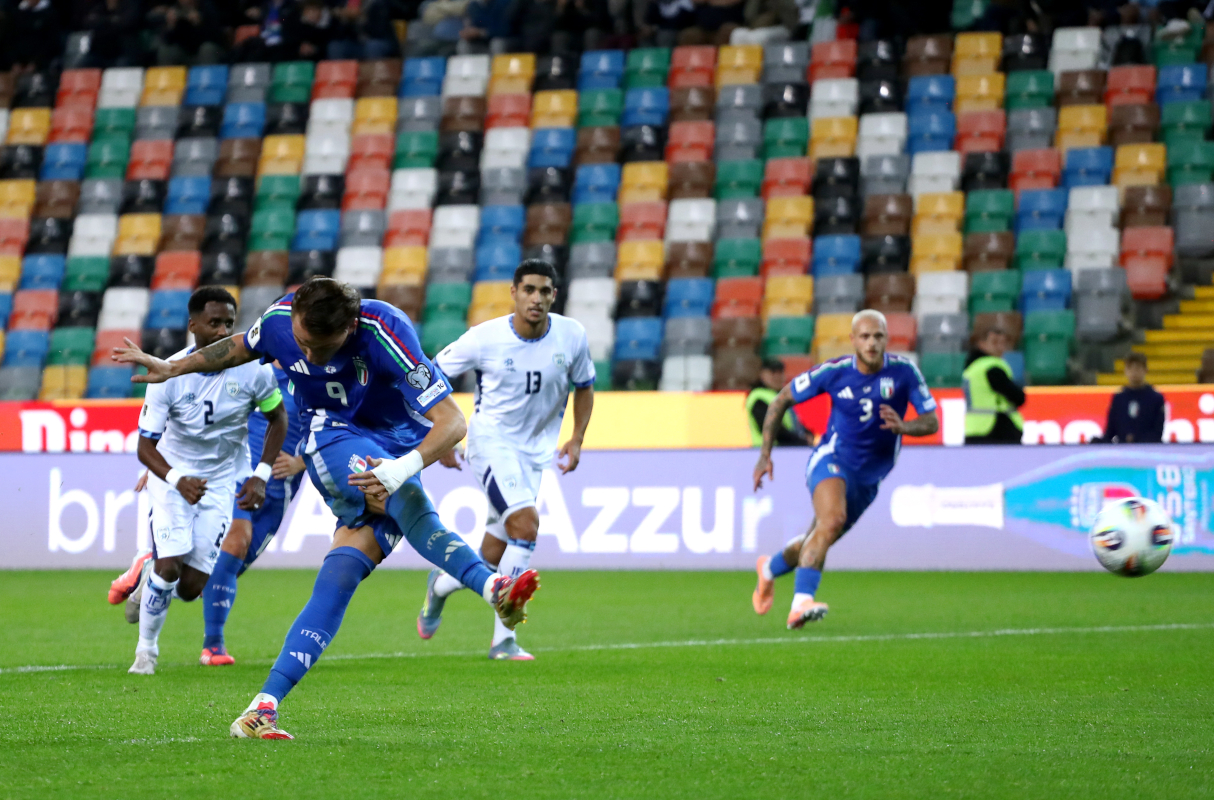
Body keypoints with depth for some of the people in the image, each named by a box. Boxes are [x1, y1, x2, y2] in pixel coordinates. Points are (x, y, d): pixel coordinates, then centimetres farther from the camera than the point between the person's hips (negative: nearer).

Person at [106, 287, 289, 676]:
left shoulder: (253, 371, -16)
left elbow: (278, 418, 3)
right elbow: (145, 446, -18)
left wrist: (261, 477, -6)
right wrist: (178, 480, -36)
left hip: (220, 481, 2)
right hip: (171, 474, -2)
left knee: (190, 588, -5)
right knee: (169, 566, -18)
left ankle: (147, 568, 30)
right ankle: (146, 650, 6)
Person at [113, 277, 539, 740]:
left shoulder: (385, 334, -26)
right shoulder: (281, 319, -12)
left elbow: (453, 422, -30)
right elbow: (240, 348, 16)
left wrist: (402, 468, -45)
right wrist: (171, 369, 21)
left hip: (395, 451, -1)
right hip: (333, 437, 1)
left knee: (339, 578, -14)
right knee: (410, 504, -33)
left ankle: (263, 707, -15)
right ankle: (492, 586, -52)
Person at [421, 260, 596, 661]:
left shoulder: (572, 336, -7)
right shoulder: (485, 338, -15)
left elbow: (584, 387, 11)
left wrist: (576, 439, 0)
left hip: (535, 452, 4)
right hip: (491, 442, -4)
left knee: (495, 555, 5)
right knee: (526, 526, -24)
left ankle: (441, 583, 38)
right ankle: (503, 639, -15)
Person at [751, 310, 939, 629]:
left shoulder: (903, 371, -10)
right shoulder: (834, 372, -13)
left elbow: (932, 422, -9)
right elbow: (782, 399, 0)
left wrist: (903, 427, -31)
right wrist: (765, 453, -3)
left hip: (868, 479, 4)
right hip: (832, 460, -4)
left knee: (819, 539, 15)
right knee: (832, 520, -33)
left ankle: (770, 569, 47)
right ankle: (801, 603, -38)